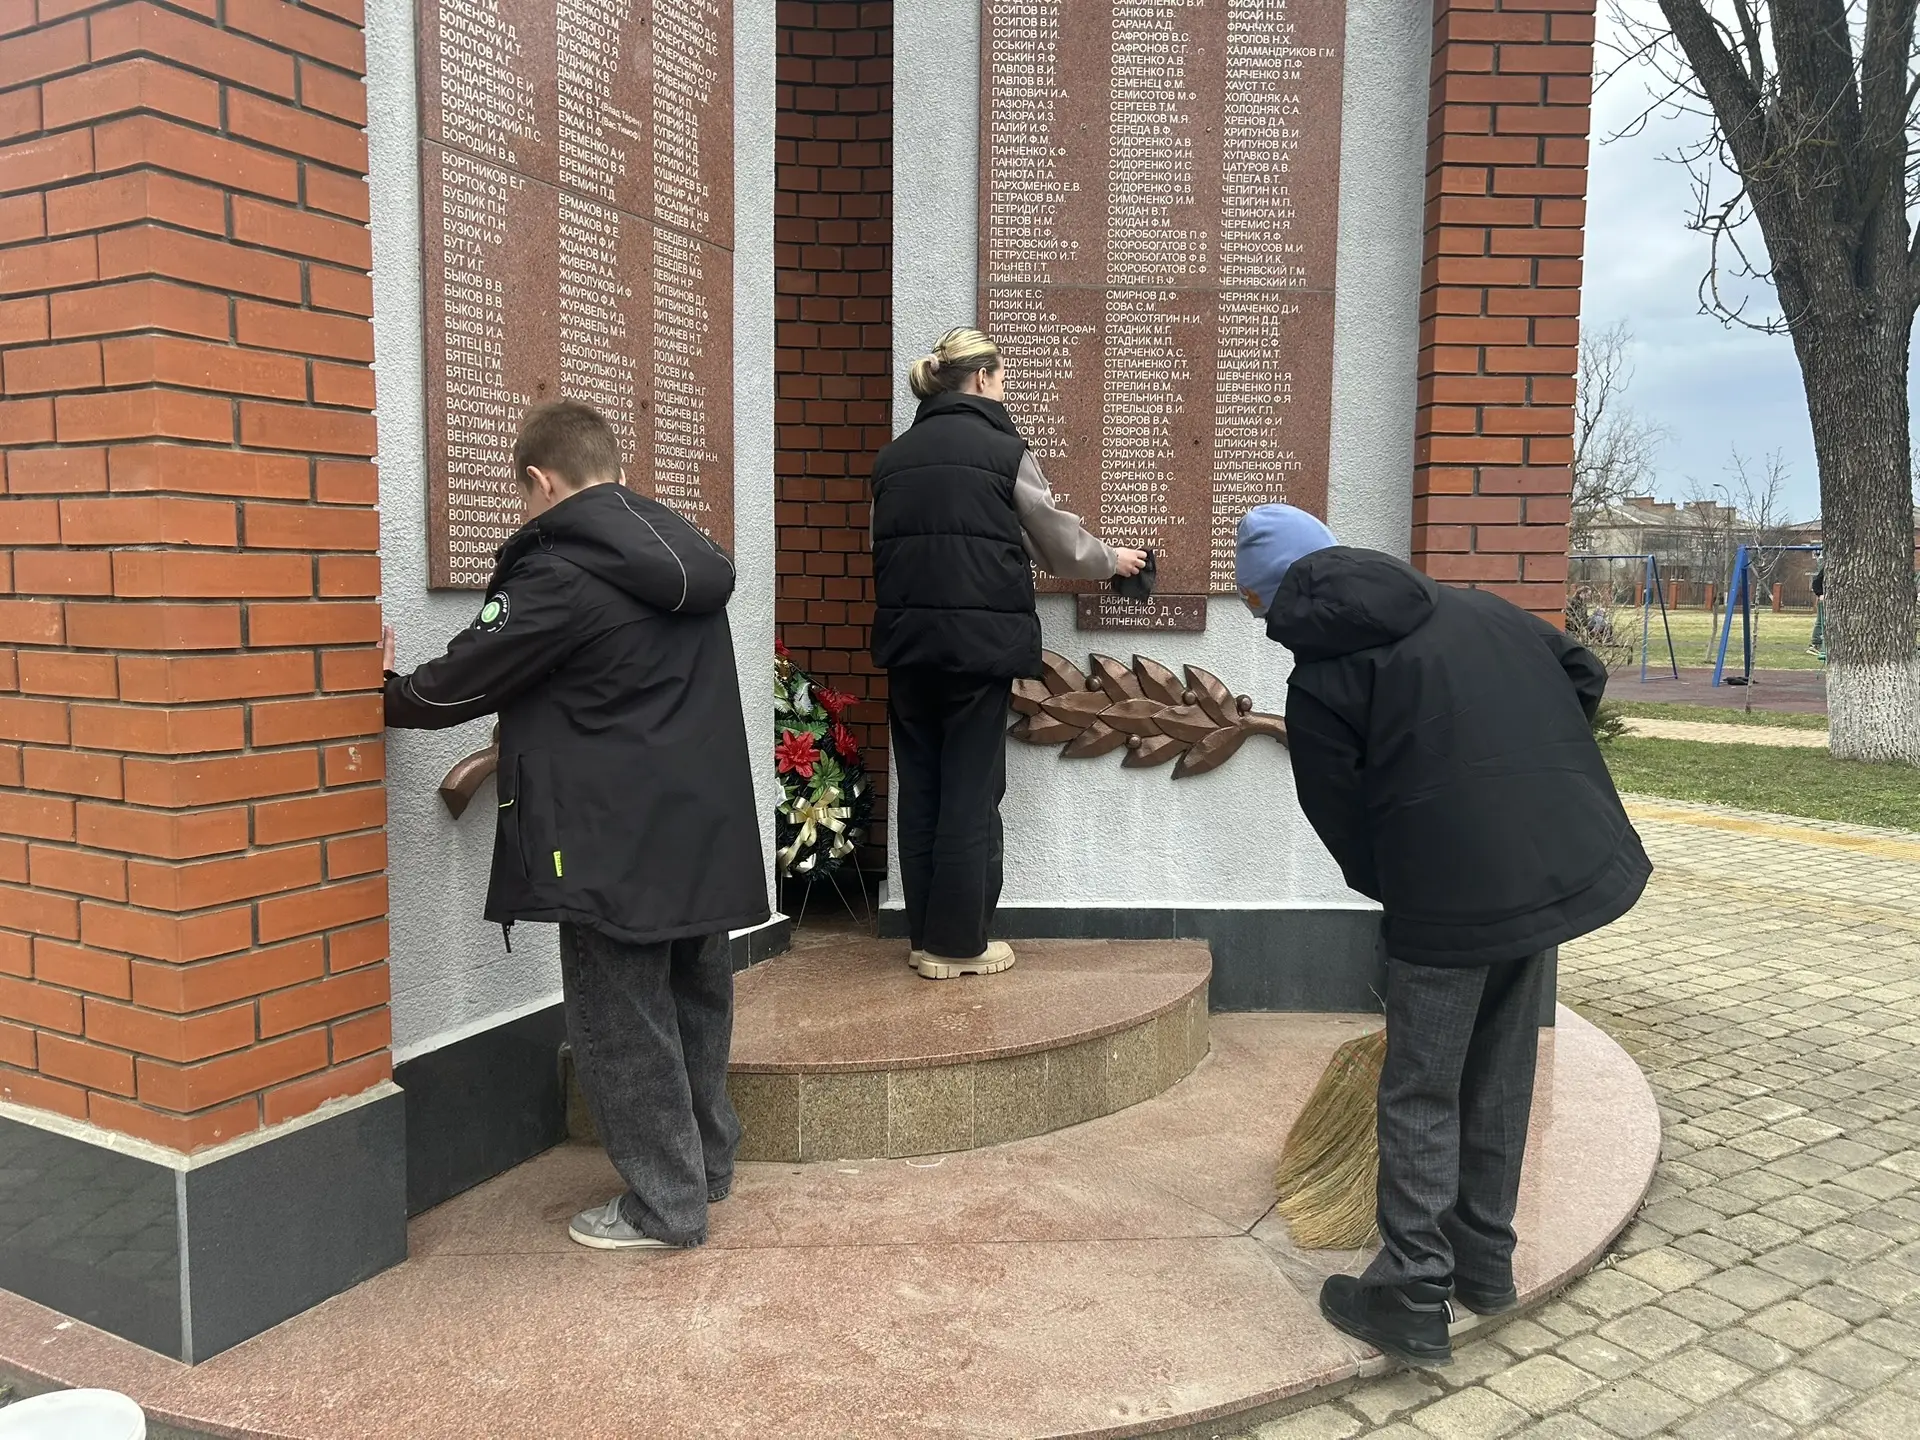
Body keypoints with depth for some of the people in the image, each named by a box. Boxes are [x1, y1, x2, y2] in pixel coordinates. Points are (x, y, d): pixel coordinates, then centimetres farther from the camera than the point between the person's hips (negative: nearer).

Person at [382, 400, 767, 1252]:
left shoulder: (560, 574, -14)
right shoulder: (686, 556, 11)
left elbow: (466, 679, -6)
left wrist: (392, 697, 14)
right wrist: (523, 742, 25)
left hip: (616, 844, -8)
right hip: (705, 828, 8)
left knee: (623, 1023, 4)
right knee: (694, 998, 20)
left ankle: (664, 1205, 13)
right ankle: (705, 1159, 34)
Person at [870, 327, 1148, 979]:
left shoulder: (894, 456, 10)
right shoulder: (1002, 450, -3)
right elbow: (1061, 546, 5)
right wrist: (1113, 560, 23)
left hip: (906, 638, 5)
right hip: (979, 641, -5)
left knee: (920, 787, 11)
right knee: (970, 793, 3)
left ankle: (925, 935, 19)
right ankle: (958, 943, 10)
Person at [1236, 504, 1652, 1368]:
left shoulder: (1319, 681, -4)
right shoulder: (1473, 608, 13)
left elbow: (1343, 821, -2)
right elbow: (1582, 675, 17)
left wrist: (1394, 890, 14)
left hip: (1449, 894, -7)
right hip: (1564, 862, 7)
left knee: (1420, 1094, 7)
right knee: (1500, 1073, 21)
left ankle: (1413, 1299, 14)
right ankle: (1484, 1259, 34)